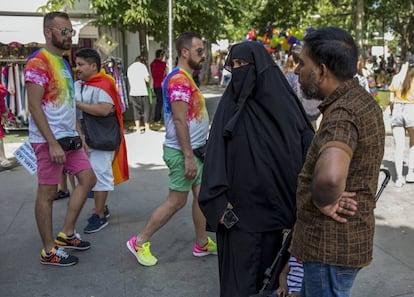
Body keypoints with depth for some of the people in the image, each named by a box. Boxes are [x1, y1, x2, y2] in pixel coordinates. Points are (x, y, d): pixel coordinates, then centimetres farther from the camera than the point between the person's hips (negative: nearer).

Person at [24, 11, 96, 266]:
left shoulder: (63, 62, 15)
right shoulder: (38, 62, -12)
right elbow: (35, 106, -18)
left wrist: (78, 135, 16)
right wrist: (52, 143, -22)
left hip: (69, 138, 9)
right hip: (49, 140, -9)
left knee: (88, 179, 11)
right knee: (47, 192, 0)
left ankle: (67, 234, 22)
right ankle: (49, 252, 12)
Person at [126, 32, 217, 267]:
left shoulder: (187, 79, 14)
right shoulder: (179, 79, -18)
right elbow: (179, 121, -23)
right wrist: (189, 157, -24)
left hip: (195, 150, 10)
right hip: (183, 152, -10)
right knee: (177, 201, -1)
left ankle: (202, 243, 25)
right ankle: (139, 242, 11)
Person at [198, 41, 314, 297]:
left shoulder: (283, 100, -2)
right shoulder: (230, 103, -1)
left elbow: (307, 144, 0)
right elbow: (215, 151, -5)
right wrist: (219, 199, -12)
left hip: (275, 201, 1)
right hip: (240, 201, 0)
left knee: (269, 257, 13)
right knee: (239, 264, 5)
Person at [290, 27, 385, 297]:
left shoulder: (343, 113, -26)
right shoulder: (361, 100, 7)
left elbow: (330, 175, -47)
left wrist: (324, 201, -26)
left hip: (331, 245, -10)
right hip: (343, 240, 10)